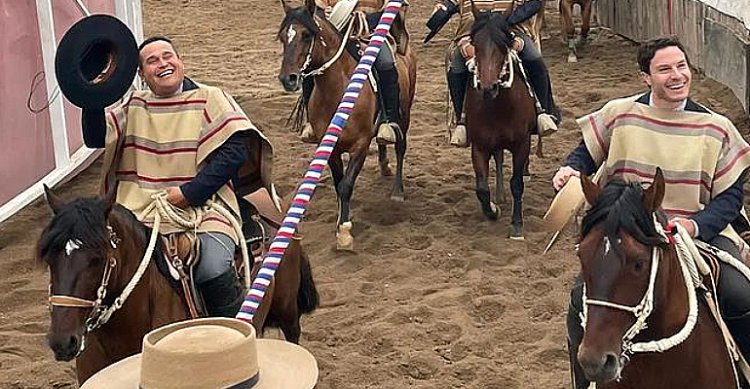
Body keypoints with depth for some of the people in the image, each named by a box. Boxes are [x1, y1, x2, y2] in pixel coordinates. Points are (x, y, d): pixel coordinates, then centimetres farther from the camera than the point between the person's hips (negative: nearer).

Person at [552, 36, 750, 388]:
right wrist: (570, 170, -8)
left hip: (699, 230, 0)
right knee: (583, 297, -21)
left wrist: (697, 225, -18)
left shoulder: (716, 128, 1)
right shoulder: (619, 114, 2)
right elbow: (587, 153, 16)